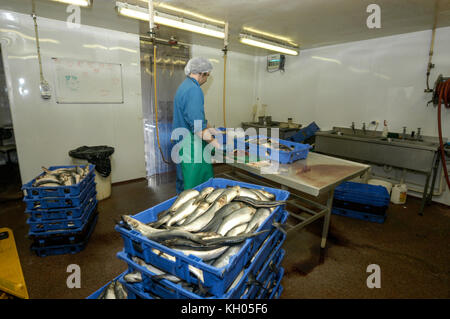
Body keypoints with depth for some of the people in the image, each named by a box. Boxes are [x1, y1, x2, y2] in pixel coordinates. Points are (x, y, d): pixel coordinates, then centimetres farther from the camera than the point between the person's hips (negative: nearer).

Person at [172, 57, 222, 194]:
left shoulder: (184, 86, 16)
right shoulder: (194, 90, -18)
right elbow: (196, 124, -25)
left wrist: (211, 129, 24)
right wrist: (214, 143, -21)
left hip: (182, 141, 11)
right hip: (191, 145, -10)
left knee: (183, 180, 20)